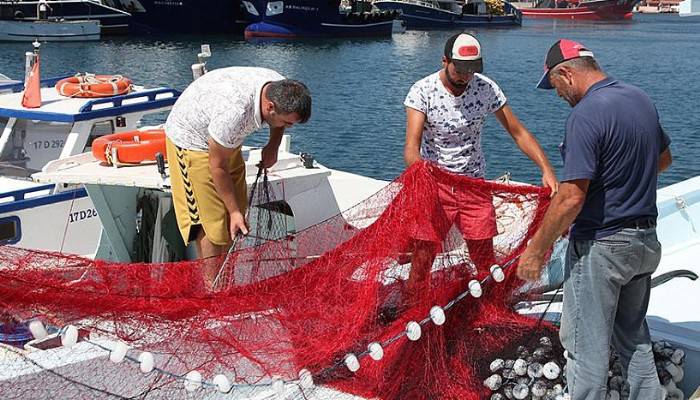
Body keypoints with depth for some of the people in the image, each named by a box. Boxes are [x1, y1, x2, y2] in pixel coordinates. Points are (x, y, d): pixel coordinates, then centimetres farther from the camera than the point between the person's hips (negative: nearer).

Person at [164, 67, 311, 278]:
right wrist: (234, 211, -22)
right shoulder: (233, 112, -42)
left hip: (227, 140, 8)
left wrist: (273, 147, -4)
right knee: (211, 220, -10)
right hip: (190, 139, -8)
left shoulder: (281, 89, -21)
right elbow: (217, 166, -28)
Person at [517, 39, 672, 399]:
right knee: (634, 336, 21)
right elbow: (663, 158, 21)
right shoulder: (641, 99, 5)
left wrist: (536, 249, -16)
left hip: (600, 247, -9)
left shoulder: (586, 116, -21)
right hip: (645, 241, 9)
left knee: (587, 346, 3)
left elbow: (572, 197, -24)